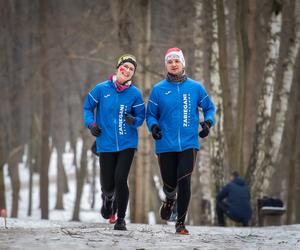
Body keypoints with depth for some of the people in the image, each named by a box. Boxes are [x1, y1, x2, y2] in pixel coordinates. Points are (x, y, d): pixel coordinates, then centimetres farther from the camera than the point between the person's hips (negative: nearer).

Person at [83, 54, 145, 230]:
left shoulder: (135, 93, -1)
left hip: (127, 144, 0)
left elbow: (141, 116, 6)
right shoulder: (102, 89, -3)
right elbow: (88, 107, 9)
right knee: (108, 185, 3)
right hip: (106, 144, 0)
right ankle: (108, 198, 43)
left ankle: (121, 219, 4)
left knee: (120, 180, -14)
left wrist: (134, 121, -16)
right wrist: (91, 123, -8)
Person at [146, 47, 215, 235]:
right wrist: (153, 125, -12)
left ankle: (181, 223, -2)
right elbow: (151, 114, 9)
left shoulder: (195, 87, 4)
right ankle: (170, 199, 43)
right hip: (166, 145, 1)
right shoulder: (158, 89, 3)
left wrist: (208, 122, -4)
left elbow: (209, 108, 14)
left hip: (189, 144, -1)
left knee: (184, 182, -13)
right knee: (169, 183, 5)